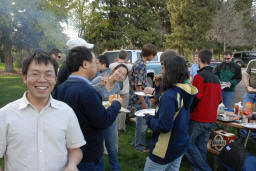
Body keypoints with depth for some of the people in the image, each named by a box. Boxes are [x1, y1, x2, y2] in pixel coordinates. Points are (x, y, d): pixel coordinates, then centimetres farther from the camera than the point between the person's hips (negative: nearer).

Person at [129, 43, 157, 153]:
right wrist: (143, 102, -21)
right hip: (139, 99, -10)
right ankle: (140, 146, 18)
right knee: (142, 122, 3)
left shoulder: (140, 63, 11)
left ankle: (137, 141, 34)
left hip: (142, 98, 10)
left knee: (142, 121, 20)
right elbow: (138, 86, -23)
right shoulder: (140, 65, -20)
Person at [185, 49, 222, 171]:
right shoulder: (216, 78, 11)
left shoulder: (200, 76, -14)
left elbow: (195, 98, -19)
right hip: (211, 120, 8)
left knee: (188, 144, 3)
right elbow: (219, 99, 16)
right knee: (202, 146, 15)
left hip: (198, 119, -8)